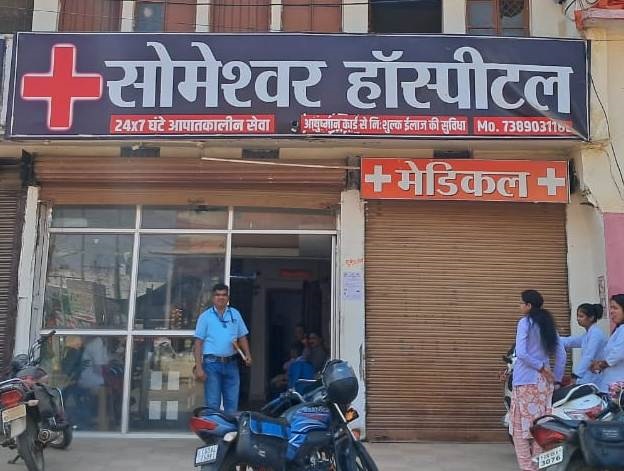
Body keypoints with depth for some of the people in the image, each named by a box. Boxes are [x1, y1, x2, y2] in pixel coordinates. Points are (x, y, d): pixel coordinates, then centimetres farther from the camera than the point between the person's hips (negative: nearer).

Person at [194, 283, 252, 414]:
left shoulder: (235, 314, 10)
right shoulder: (205, 316, 0)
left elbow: (242, 337, 15)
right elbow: (198, 343, -2)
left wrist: (247, 354, -2)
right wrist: (199, 367, -10)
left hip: (231, 364, 3)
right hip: (212, 364, -3)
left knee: (232, 403, 7)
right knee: (213, 404, 1)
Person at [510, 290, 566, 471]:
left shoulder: (525, 322, -8)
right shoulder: (548, 324, 11)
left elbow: (521, 353, -18)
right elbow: (561, 354, 10)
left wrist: (540, 367, -9)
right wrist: (557, 378, 11)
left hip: (526, 381, -7)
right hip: (544, 381, 7)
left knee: (521, 425, 1)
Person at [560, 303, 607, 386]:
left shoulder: (595, 333, -14)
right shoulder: (589, 333, 18)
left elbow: (588, 357, -22)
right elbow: (569, 341, 18)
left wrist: (575, 376, -27)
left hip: (592, 381, -9)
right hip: (587, 380, 9)